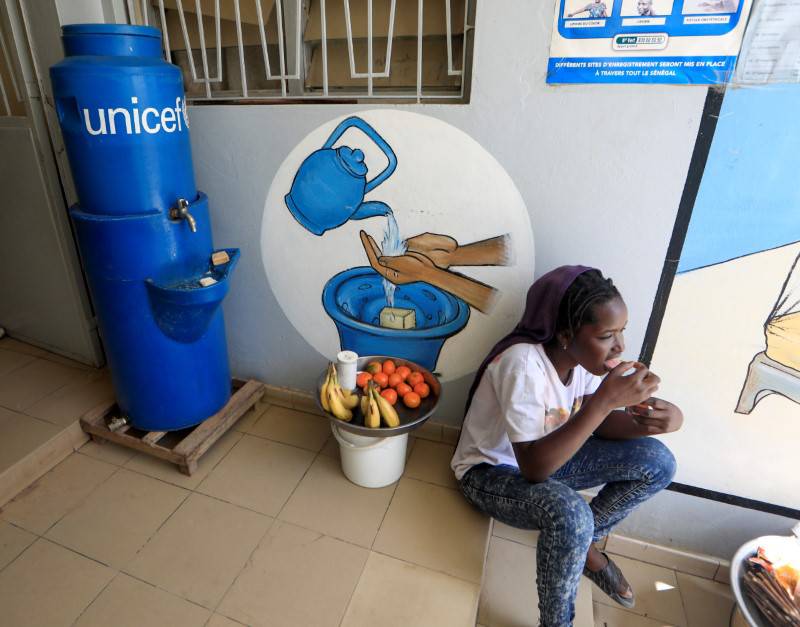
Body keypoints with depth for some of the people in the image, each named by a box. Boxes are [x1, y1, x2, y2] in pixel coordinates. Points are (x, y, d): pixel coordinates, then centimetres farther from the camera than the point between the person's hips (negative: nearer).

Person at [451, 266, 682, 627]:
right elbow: (533, 468, -35)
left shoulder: (583, 352, -12)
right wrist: (605, 400, -40)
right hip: (490, 472, -7)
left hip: (546, 456, 7)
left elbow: (593, 422, -4)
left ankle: (585, 543, 15)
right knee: (570, 514, -36)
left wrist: (650, 419, -25)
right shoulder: (523, 363, -34)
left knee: (657, 462, -5)